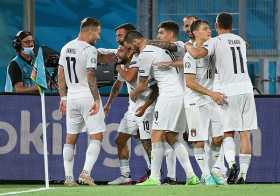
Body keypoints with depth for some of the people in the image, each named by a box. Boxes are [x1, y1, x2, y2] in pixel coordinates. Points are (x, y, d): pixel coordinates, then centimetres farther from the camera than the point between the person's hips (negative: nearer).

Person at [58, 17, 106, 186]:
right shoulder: (89, 50, -12)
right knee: (96, 137, -3)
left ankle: (69, 177, 10)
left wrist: (63, 98, 18)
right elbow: (91, 77, -18)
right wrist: (96, 99, -17)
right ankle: (86, 172, -17)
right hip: (88, 96, -7)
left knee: (71, 138, 12)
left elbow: (61, 76, 12)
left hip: (71, 96, 7)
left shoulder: (66, 48, 9)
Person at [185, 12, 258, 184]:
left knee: (227, 133, 5)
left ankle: (231, 163, -18)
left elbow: (198, 54, -21)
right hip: (246, 89, 4)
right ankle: (243, 173, 2)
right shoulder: (241, 41, 15)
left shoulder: (216, 42, -4)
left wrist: (188, 46, 2)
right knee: (245, 134, 4)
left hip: (228, 91, -4)